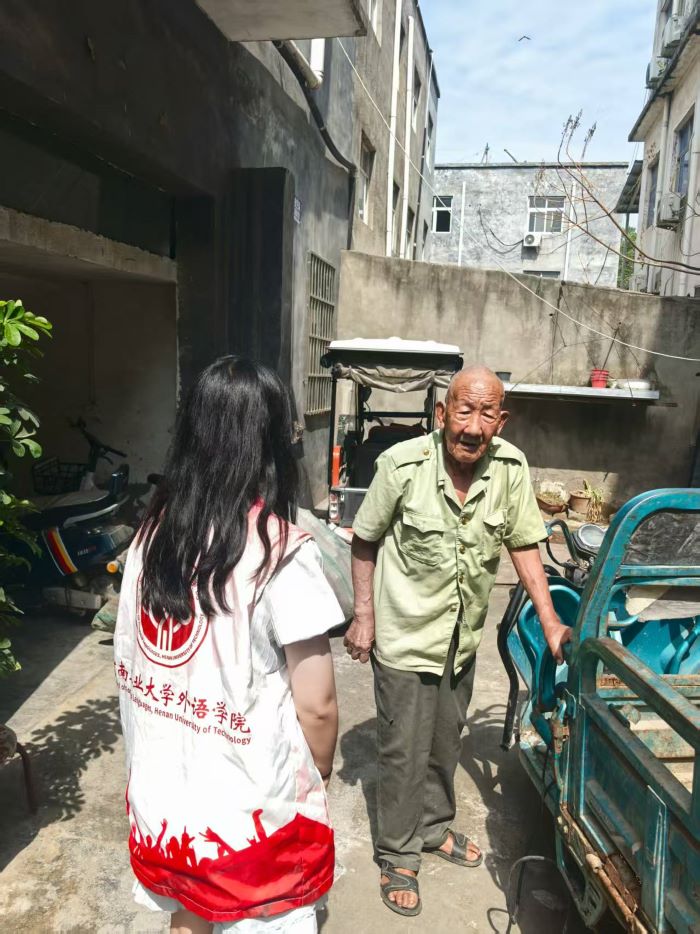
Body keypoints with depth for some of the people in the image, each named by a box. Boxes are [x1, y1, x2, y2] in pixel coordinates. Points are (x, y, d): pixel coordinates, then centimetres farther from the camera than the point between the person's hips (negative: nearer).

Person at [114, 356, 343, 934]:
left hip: (159, 795, 5)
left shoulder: (152, 535, -6)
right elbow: (316, 705, -19)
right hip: (249, 812, -5)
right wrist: (319, 779, 0)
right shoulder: (282, 552, -24)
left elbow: (127, 665, 5)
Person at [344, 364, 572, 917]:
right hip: (406, 634, -4)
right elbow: (365, 541, -10)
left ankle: (435, 828, 50)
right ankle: (398, 855, 35)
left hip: (464, 637, 4)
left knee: (446, 741, 24)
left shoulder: (512, 468, -12)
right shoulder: (403, 466, -22)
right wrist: (363, 616, -9)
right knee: (403, 749, 10)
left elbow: (523, 544, -1)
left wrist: (551, 622, -4)